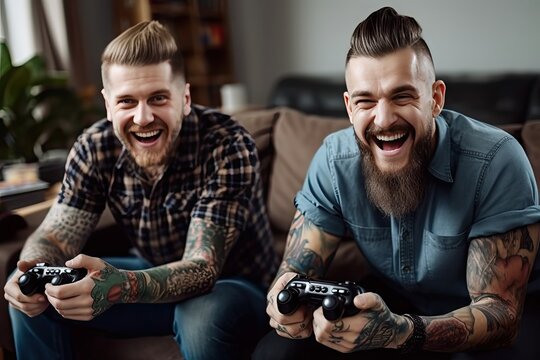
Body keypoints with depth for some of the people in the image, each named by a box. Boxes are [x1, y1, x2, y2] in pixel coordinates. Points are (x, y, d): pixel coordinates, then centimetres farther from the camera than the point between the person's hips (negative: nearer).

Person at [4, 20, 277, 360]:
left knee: (203, 318, -37)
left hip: (235, 285, -4)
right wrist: (32, 273, -32)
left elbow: (202, 268, -33)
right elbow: (55, 234, -8)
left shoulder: (229, 146, -27)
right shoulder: (95, 148, -12)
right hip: (157, 279, 5)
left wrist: (117, 287, -52)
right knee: (29, 294, -7)